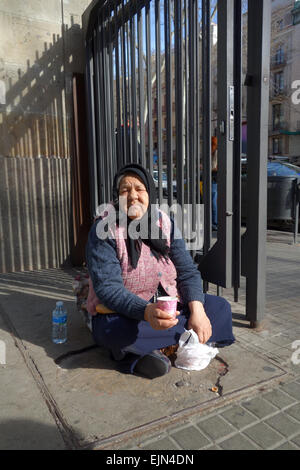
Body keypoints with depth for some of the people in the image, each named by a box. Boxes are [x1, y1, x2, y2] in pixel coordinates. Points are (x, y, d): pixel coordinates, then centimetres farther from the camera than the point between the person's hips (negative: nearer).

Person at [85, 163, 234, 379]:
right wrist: (146, 312, -40)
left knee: (220, 307, -9)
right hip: (122, 314, -5)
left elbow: (188, 272, -2)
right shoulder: (104, 231, -14)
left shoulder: (165, 224, 0)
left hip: (168, 307, 6)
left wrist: (197, 310, -20)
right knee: (121, 332, -38)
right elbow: (108, 287, -23)